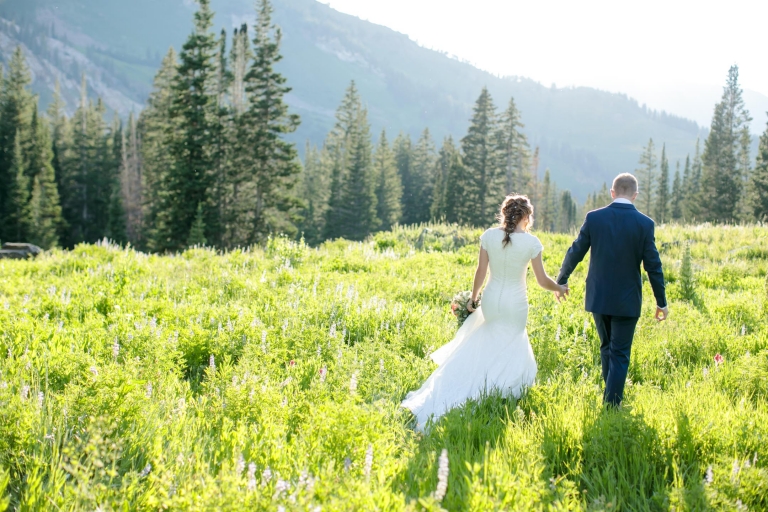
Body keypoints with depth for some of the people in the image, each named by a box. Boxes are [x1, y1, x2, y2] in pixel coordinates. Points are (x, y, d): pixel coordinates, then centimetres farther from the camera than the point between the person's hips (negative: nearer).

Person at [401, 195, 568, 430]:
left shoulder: (489, 236, -6)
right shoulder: (531, 242, -11)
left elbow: (481, 271, -2)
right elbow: (542, 280, -6)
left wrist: (473, 298, 13)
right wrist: (559, 289, 15)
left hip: (491, 301, 3)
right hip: (516, 304, -3)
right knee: (509, 353, 14)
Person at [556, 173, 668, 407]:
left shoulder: (594, 218, -6)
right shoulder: (645, 224, -8)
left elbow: (575, 252, 1)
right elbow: (653, 266, -6)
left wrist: (561, 280, 17)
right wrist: (661, 302, 4)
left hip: (598, 297, 2)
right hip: (627, 300, -2)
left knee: (607, 348, 21)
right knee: (620, 354, 5)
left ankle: (613, 394, 32)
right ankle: (612, 404, 3)